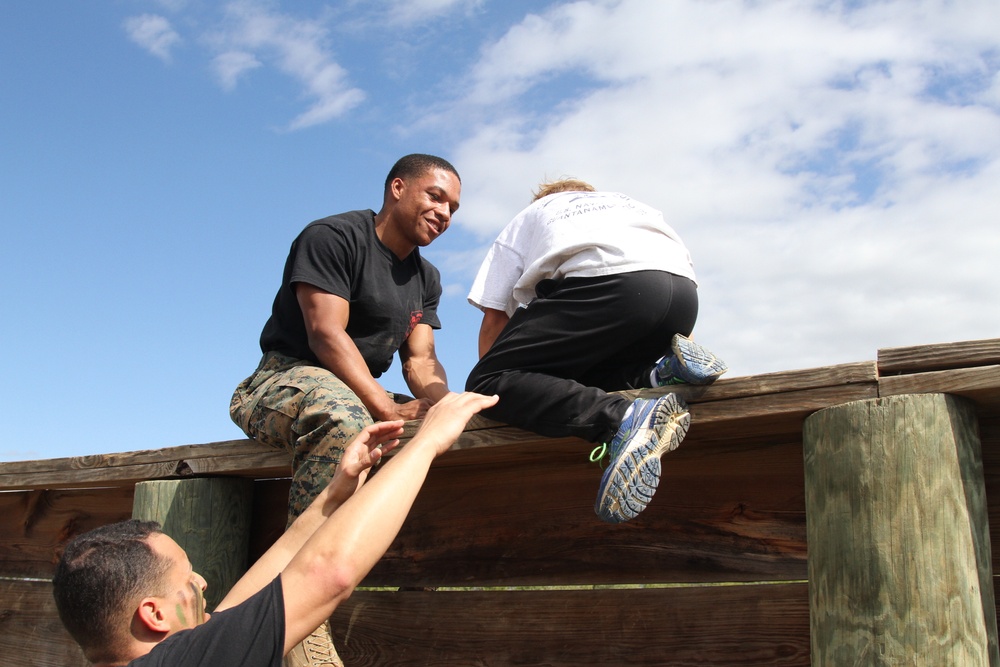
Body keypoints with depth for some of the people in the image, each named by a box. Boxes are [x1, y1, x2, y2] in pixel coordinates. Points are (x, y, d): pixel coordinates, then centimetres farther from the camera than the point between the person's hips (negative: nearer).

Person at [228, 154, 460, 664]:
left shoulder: (426, 280, 18)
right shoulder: (334, 236, -7)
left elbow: (420, 359, 7)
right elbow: (326, 334, -18)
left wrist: (440, 403, -17)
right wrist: (385, 406, -29)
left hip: (359, 396, 8)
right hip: (285, 381, -8)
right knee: (340, 412, -40)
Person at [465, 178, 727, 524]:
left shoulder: (528, 216, 34)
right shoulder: (627, 202, 44)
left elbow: (494, 321, 24)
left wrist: (492, 386, 31)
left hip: (605, 282, -6)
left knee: (486, 385, -6)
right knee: (578, 383, 25)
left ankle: (623, 418, -29)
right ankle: (662, 373, -5)